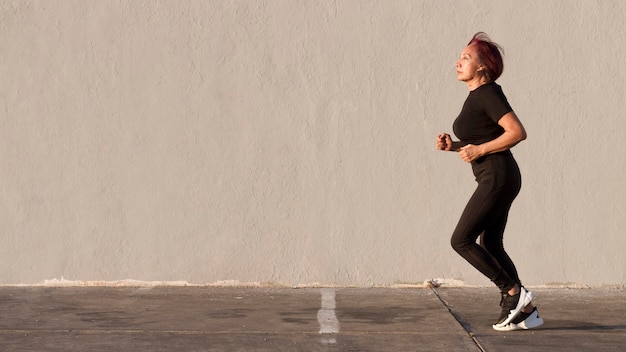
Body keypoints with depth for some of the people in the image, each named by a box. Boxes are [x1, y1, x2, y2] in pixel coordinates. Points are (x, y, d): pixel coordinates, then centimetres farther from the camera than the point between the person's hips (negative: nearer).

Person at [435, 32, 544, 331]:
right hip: (495, 179, 10)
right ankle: (525, 310, 16)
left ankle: (514, 292, -1)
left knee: (461, 240, -7)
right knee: (490, 244, 13)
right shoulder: (477, 96, 15)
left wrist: (479, 150, -18)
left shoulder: (488, 94, -14)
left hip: (498, 177, -10)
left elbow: (517, 132, -22)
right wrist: (453, 146, 8)